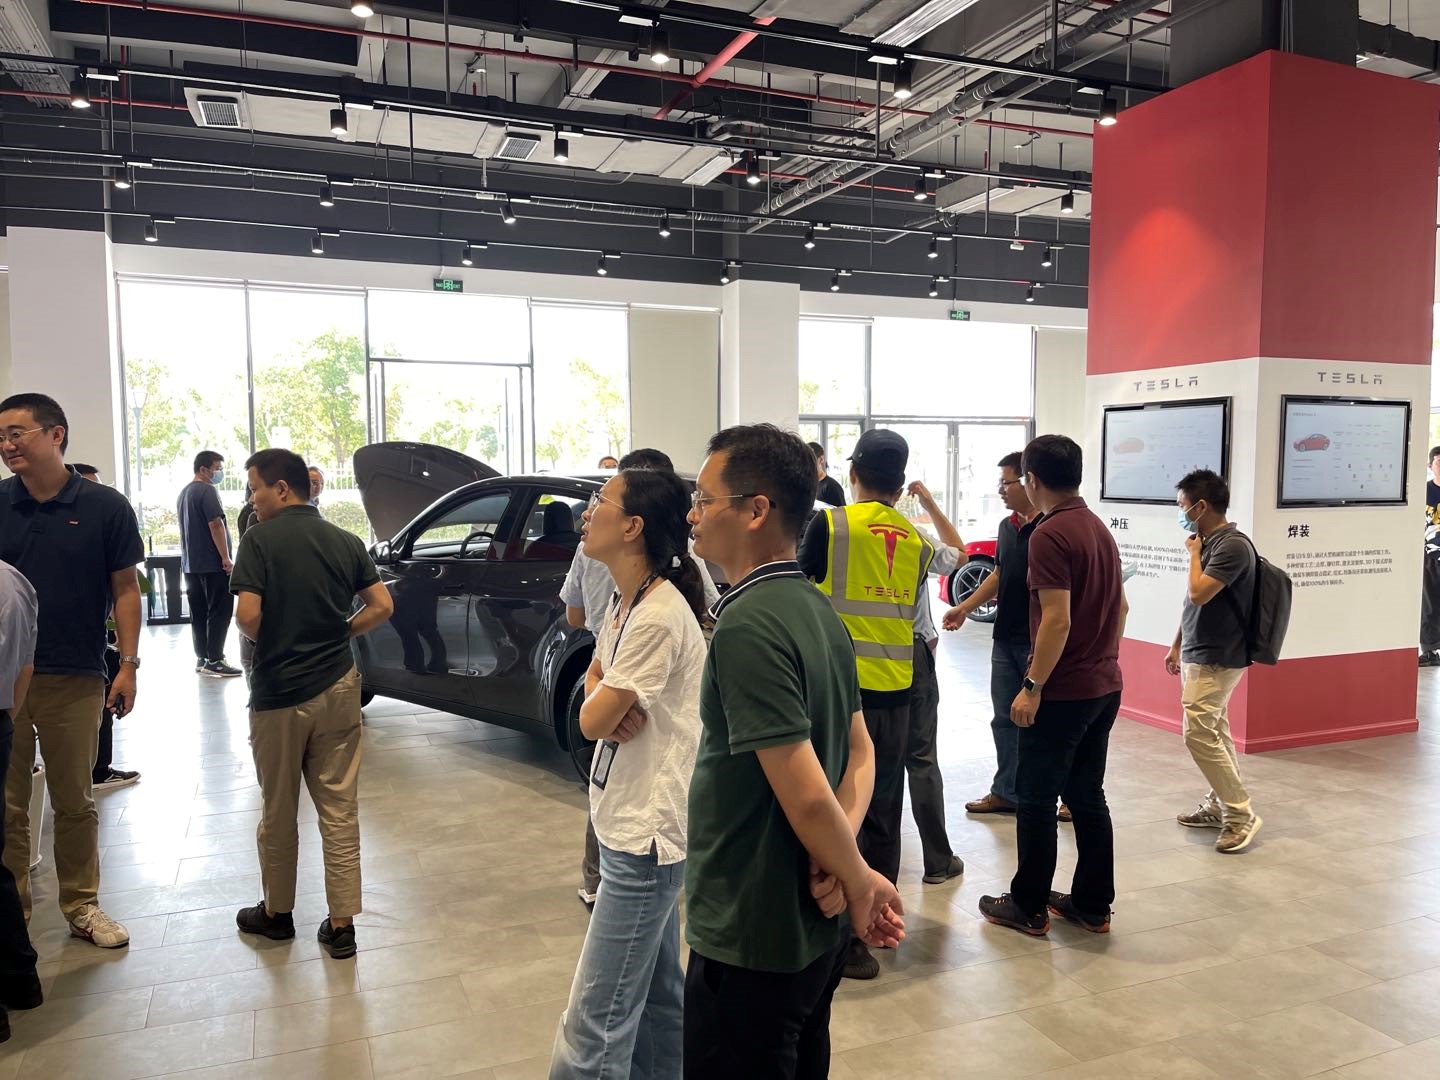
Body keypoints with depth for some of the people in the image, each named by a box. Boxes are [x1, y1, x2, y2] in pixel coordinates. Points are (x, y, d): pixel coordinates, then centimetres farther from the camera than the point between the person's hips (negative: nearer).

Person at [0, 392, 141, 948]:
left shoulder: (104, 506, -4)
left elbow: (125, 588, -1)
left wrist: (128, 664, -7)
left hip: (75, 678, -1)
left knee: (75, 802, 11)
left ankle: (82, 905, 25)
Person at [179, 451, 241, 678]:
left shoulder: (184, 492, 17)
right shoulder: (207, 491, -13)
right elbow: (216, 525, -19)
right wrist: (226, 558, -17)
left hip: (190, 563, 9)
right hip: (212, 563, -9)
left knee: (198, 612, 11)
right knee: (220, 611, -6)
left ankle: (201, 658, 16)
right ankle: (214, 661, -7)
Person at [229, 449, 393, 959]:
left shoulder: (260, 540, -11)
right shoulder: (346, 542, 3)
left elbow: (247, 616, -19)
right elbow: (382, 606, 0)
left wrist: (265, 642, 2)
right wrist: (340, 632, 10)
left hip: (278, 693, -3)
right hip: (337, 687, 4)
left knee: (278, 813, 14)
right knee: (340, 811, 7)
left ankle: (277, 912, 31)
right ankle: (341, 925, 12)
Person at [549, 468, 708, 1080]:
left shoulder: (659, 618, -22)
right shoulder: (625, 603, 8)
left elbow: (592, 721, -19)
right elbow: (594, 679, 14)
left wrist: (604, 709, 3)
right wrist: (612, 709, -8)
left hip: (645, 835, -10)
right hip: (632, 823, 10)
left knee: (592, 1031, -4)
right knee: (658, 992, 23)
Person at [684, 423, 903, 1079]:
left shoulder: (746, 625, -24)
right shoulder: (816, 609, 4)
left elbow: (805, 793, -27)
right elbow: (859, 754, 8)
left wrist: (859, 881, -11)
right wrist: (839, 860, -5)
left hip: (752, 940, -8)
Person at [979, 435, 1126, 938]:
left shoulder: (1050, 534, -17)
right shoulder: (1099, 528, 10)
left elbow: (1057, 619, -23)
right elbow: (1120, 606, 17)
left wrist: (1033, 687, -18)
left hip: (1062, 691, -8)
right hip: (1105, 686, 8)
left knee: (1036, 799, 4)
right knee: (1087, 796, 15)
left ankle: (1029, 907, 14)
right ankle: (1092, 905, 23)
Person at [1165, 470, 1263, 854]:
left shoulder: (1233, 545, -19)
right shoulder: (1209, 542, 9)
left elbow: (1198, 594, -26)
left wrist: (1194, 553, -11)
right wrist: (1177, 645, 20)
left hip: (1217, 658, -9)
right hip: (1199, 654, 9)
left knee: (1200, 734, -10)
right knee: (1214, 733, 14)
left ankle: (1241, 814, -1)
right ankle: (1218, 806, 24)